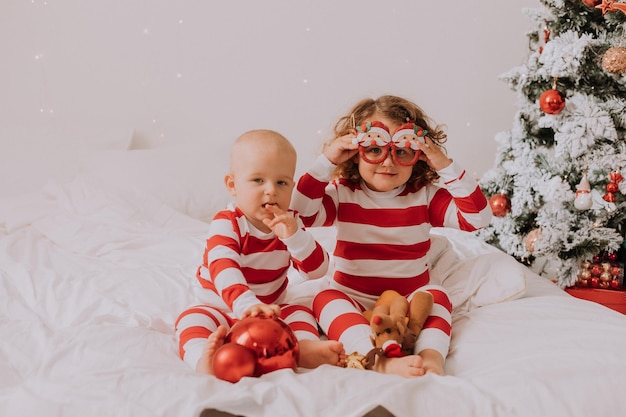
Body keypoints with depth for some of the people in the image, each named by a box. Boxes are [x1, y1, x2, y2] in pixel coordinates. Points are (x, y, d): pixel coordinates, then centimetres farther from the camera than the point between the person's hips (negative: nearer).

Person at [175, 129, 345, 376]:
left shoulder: (289, 224, -4)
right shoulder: (227, 224, -20)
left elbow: (317, 270, -12)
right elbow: (223, 270, -38)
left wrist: (293, 235, -30)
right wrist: (247, 305, -58)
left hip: (272, 307, 4)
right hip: (225, 308, -4)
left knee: (300, 310, -19)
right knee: (192, 319, -30)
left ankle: (306, 347, -47)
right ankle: (203, 360, -57)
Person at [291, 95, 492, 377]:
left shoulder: (425, 196, 1)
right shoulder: (343, 194, -1)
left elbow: (478, 217, -11)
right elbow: (300, 211, -20)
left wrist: (446, 167, -16)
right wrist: (326, 162, -19)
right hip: (353, 303, -1)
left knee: (436, 296, -27)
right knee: (326, 299, -30)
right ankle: (379, 361, -51)